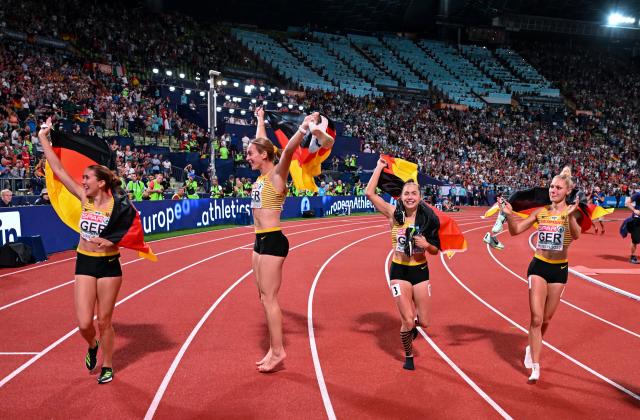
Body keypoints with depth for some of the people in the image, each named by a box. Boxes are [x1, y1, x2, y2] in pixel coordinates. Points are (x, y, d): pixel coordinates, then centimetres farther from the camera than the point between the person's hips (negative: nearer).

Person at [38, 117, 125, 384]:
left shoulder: (117, 205, -11)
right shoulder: (85, 199, -1)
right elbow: (58, 169, -1)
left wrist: (112, 241, -25)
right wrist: (43, 138, -2)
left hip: (109, 264, -3)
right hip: (84, 263, 3)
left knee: (104, 321, 7)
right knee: (84, 324, -2)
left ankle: (107, 365, 28)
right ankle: (92, 345, 33)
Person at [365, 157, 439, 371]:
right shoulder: (394, 214, -8)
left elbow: (435, 251, 3)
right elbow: (369, 193, -19)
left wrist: (426, 245, -19)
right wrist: (379, 167, -13)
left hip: (420, 271, 2)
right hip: (399, 271, -2)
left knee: (423, 322, 5)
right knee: (408, 321, -8)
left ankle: (410, 324, 44)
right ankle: (408, 356, 22)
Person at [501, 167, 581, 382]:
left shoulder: (572, 212, -7)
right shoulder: (540, 211, 1)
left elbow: (576, 234, -27)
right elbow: (515, 230, 1)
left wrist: (570, 215, -45)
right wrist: (509, 215, -17)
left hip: (559, 269, 0)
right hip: (538, 266, 0)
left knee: (546, 319, 14)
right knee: (536, 318, -9)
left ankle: (532, 348, 41)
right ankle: (535, 366, -2)